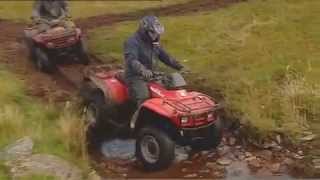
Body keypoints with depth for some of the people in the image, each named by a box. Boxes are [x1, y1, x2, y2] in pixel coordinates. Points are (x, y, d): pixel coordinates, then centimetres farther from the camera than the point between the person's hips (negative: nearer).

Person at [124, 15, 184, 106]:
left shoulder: (154, 42, 12)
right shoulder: (132, 42, -15)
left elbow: (164, 56, 18)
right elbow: (131, 60, -31)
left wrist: (180, 67, 6)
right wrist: (143, 70, -50)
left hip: (151, 76, 8)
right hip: (136, 77, -8)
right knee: (144, 97, -31)